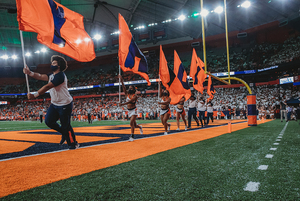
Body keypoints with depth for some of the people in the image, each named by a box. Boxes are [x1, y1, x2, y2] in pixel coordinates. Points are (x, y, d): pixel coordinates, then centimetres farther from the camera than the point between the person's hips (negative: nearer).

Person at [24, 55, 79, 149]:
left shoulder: (60, 75, -20)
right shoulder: (52, 75, 12)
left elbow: (47, 86, -26)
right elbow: (40, 76, -2)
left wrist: (34, 95, -30)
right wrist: (29, 73, -19)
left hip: (65, 104, -9)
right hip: (54, 104, 9)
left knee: (66, 126, -2)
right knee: (49, 121, 4)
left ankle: (73, 143, 17)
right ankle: (64, 133, 25)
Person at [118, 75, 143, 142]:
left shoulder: (135, 96, -13)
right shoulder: (127, 94, 4)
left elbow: (129, 101, -28)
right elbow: (123, 87, -10)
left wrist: (122, 104, -41)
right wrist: (121, 81, -23)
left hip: (134, 110, -6)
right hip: (129, 111, 6)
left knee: (131, 123, -18)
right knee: (134, 124, 14)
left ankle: (132, 136, -13)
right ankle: (140, 127, 46)